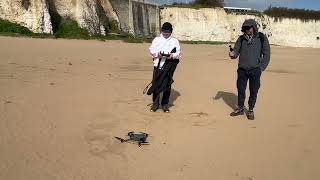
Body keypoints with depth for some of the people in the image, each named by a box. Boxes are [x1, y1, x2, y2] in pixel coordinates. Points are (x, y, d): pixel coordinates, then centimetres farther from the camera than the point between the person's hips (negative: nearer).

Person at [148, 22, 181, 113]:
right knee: (155, 84, 2)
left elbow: (179, 53, 2)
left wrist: (172, 55, -18)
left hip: (168, 67, -1)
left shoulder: (175, 41, 6)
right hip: (158, 65, 1)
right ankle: (155, 103, 17)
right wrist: (157, 54, -17)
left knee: (167, 85, 4)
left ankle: (165, 104, 17)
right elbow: (151, 50, 3)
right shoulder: (157, 39, 8)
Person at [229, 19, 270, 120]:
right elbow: (236, 51, 6)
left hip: (255, 70, -2)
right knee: (241, 90, 9)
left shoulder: (262, 38, 0)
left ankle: (251, 110, 18)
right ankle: (240, 109, 24)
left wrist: (261, 68, -7)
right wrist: (232, 54, -18)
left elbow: (266, 55, 2)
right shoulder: (241, 39, 7)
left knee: (253, 91, 3)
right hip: (242, 70, 2)